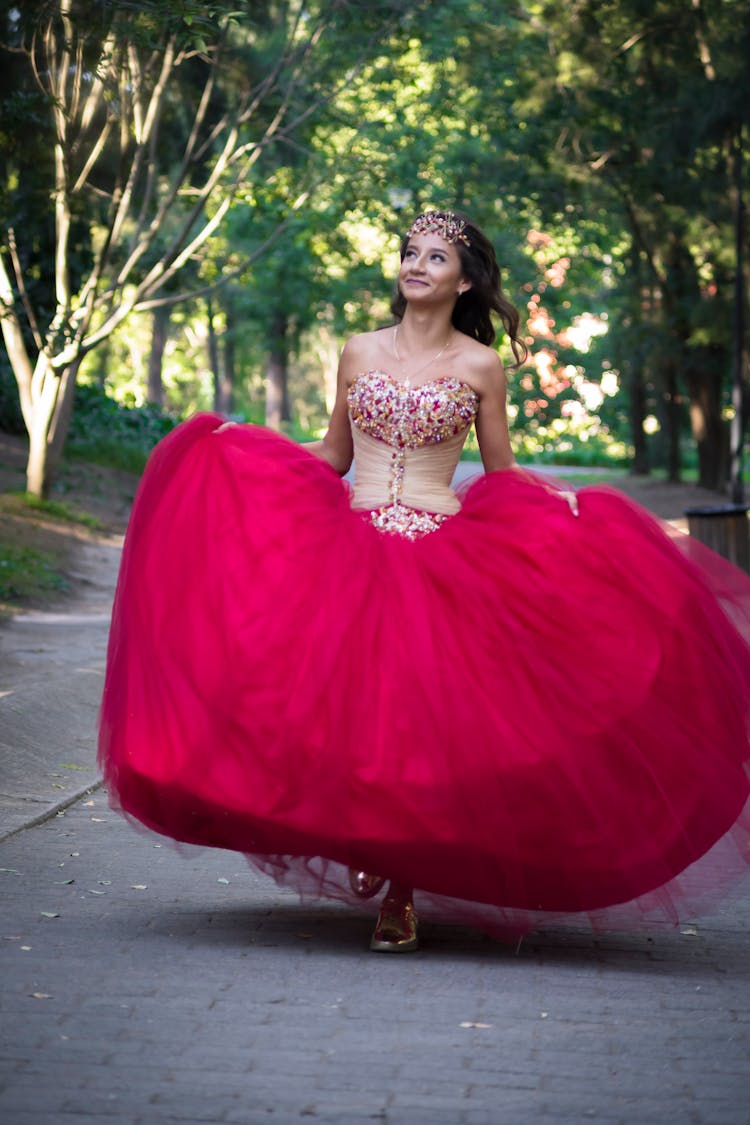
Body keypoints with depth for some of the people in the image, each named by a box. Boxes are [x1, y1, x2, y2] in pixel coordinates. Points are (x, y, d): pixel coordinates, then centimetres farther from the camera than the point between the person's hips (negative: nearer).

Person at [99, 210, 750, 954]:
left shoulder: (480, 367, 4)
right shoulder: (359, 353, 10)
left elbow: (502, 474, 11)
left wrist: (557, 502, -6)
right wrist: (238, 448, 11)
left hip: (442, 557, -2)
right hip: (352, 551, 2)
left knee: (421, 707, -5)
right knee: (350, 704, -7)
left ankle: (400, 893, 7)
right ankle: (371, 854, 18)